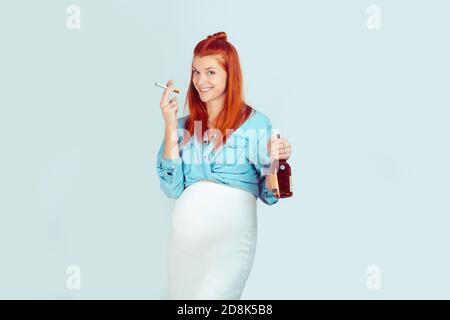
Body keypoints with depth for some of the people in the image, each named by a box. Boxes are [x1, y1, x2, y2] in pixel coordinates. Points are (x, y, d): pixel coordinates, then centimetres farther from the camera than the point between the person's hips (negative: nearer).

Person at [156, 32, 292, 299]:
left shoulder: (255, 122, -2)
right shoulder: (184, 126, 8)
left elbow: (268, 194, 1)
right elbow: (172, 188, -2)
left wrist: (276, 162, -19)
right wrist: (170, 126, -5)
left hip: (231, 235, -4)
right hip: (186, 234, 4)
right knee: (182, 294, 14)